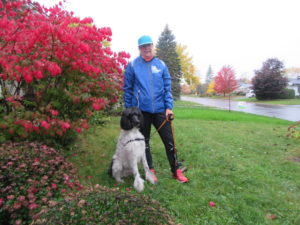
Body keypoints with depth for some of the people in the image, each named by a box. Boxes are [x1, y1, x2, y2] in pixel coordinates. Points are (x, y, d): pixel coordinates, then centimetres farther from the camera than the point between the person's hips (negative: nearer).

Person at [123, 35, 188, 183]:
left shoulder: (161, 64, 5)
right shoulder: (132, 65, 0)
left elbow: (167, 87, 4)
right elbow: (127, 89, 3)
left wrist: (169, 107, -5)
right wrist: (129, 109, 0)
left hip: (160, 109, 1)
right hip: (141, 110, -1)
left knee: (169, 140, 4)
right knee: (144, 142, 11)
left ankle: (176, 170, 20)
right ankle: (150, 170, 27)